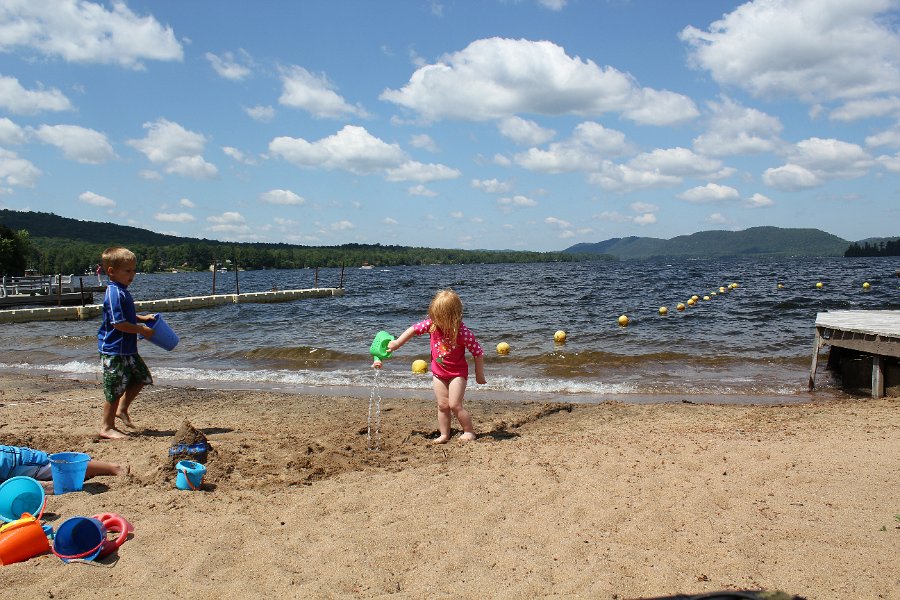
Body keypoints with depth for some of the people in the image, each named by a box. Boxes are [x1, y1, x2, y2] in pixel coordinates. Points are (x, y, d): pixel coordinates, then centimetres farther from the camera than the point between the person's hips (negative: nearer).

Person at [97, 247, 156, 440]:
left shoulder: (121, 291, 11)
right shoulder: (115, 293, -20)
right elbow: (118, 323, -25)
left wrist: (143, 318, 14)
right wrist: (142, 330, -17)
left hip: (127, 349, 10)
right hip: (114, 351, -10)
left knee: (142, 377, 15)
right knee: (115, 390, -1)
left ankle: (122, 409, 27)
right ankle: (107, 427, 12)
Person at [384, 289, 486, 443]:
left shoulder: (463, 332, -26)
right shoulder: (432, 324, -14)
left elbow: (478, 353, -17)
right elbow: (414, 329, 0)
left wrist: (479, 375, -10)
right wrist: (397, 343, 2)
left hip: (457, 373, -5)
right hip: (438, 373, 5)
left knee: (455, 405, -10)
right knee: (442, 406, 7)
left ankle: (469, 431, 8)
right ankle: (444, 435, 17)